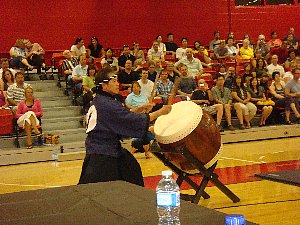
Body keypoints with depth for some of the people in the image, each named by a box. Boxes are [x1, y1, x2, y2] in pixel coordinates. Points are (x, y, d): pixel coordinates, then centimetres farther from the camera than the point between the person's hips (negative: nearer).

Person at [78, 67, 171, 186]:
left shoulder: (99, 100, 9)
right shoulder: (107, 105, -22)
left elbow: (123, 115, 19)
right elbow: (133, 120, -22)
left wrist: (141, 109, 9)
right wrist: (161, 112, -16)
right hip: (101, 155, -11)